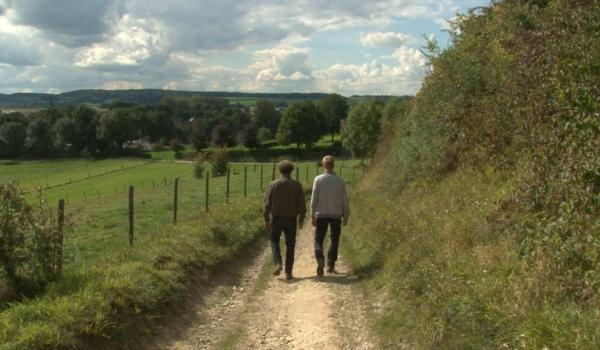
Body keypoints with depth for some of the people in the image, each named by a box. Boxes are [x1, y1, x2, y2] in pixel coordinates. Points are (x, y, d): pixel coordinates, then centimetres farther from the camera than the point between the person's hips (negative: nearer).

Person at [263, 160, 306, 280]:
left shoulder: (273, 185, -3)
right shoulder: (297, 186, -3)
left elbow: (267, 203, -5)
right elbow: (302, 204, -4)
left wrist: (266, 219, 2)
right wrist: (301, 219, 7)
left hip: (277, 218, 0)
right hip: (291, 220, 0)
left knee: (274, 241, 17)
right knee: (290, 245, 10)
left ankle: (278, 264, -5)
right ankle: (288, 272, 9)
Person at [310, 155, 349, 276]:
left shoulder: (318, 180, -5)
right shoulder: (340, 180, -3)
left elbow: (314, 199, -4)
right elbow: (344, 200, 1)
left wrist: (312, 215, 2)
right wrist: (346, 215, 10)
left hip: (321, 214, -1)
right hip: (336, 215, 1)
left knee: (318, 239, 6)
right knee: (334, 240, 13)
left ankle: (320, 258, -19)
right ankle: (331, 265, 12)